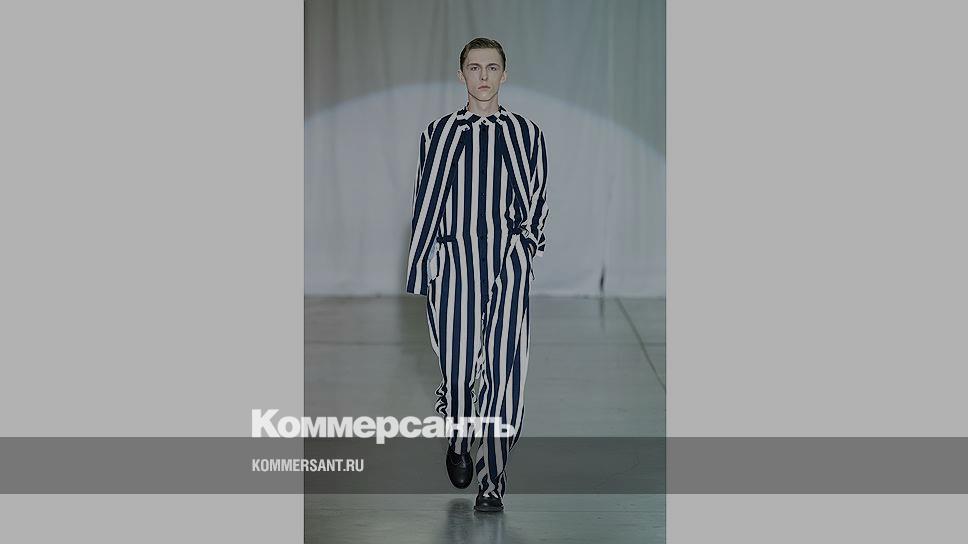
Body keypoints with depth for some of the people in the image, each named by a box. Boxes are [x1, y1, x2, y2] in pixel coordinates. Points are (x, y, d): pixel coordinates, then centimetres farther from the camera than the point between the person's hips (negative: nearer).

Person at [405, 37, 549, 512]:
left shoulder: (526, 133, 8)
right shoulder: (439, 133, 8)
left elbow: (538, 200, 14)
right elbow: (426, 204, 9)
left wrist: (528, 238, -2)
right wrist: (417, 271, 8)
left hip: (509, 261, 0)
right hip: (455, 258, 0)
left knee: (503, 368, -7)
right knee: (457, 364, -2)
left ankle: (492, 479, 1)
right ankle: (457, 443, 30)